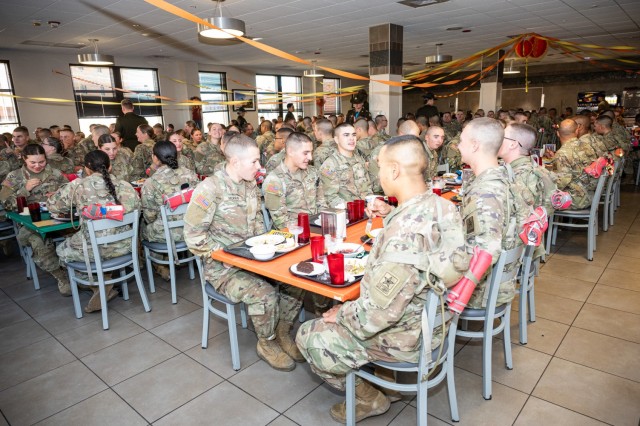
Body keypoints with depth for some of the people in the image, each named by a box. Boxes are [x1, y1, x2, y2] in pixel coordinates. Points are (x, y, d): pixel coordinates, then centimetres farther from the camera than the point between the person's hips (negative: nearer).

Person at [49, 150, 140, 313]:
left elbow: (52, 205, 5)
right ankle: (105, 286, 24)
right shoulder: (124, 185, -3)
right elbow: (136, 208, 7)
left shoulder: (78, 186, -8)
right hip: (123, 246, 4)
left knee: (61, 250, 28)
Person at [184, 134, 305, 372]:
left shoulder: (250, 184, 6)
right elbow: (193, 235, -17)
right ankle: (267, 344, 4)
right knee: (265, 294, -27)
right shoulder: (210, 189, -18)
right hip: (223, 268, -7)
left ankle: (282, 332, 12)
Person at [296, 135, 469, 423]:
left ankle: (367, 397, 19)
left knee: (308, 336, 5)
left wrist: (341, 314, -14)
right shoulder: (442, 206, -7)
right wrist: (392, 215, 16)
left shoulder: (404, 231, -36)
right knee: (345, 307, 27)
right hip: (432, 320, 9)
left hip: (405, 337, -9)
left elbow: (380, 312, -31)